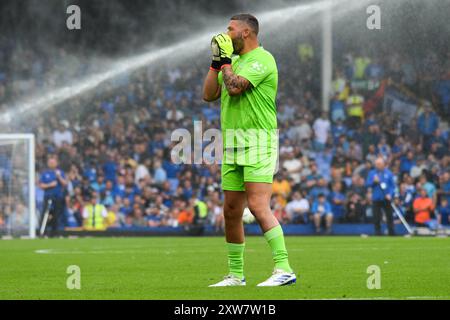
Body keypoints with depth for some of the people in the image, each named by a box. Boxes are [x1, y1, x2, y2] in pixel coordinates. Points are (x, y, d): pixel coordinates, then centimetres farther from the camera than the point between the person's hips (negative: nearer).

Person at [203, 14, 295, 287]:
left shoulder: (261, 59, -10)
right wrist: (216, 61, 10)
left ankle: (284, 269, -21)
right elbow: (209, 94, 17)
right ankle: (236, 275, 18)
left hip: (258, 142, -9)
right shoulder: (235, 61, 19)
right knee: (231, 211, 9)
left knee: (258, 206, -19)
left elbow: (235, 87, -22)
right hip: (232, 144, 9)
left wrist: (224, 61, -6)